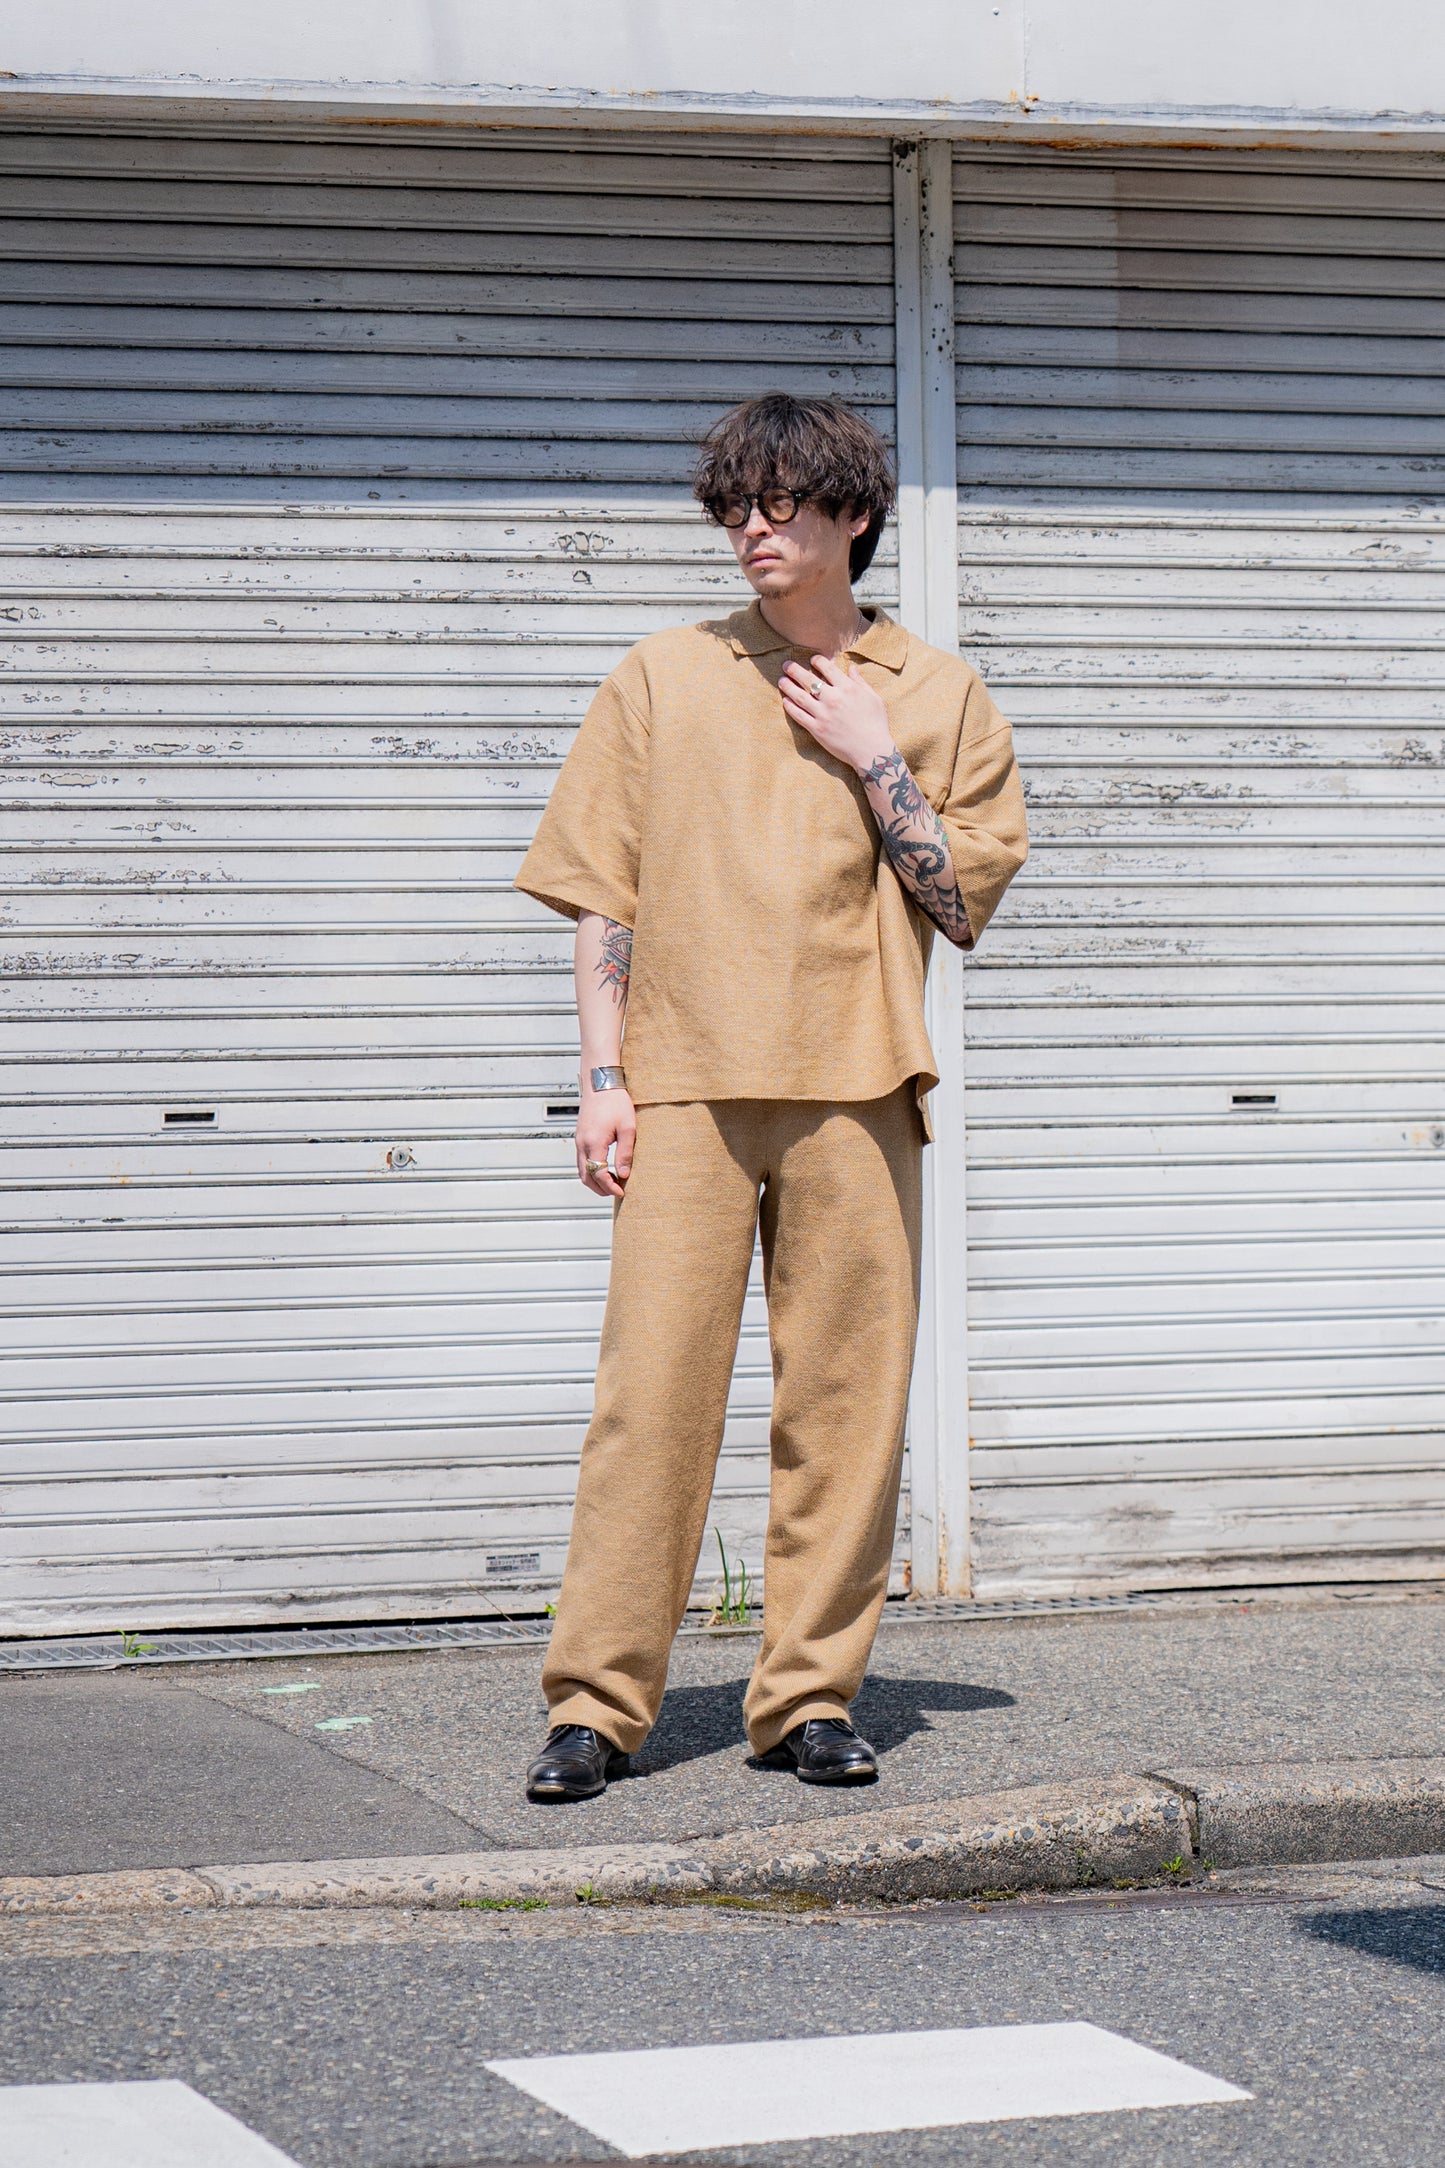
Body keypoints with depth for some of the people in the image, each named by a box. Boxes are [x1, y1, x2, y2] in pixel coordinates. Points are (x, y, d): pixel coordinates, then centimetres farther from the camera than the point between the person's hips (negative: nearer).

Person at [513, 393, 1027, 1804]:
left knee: (844, 1394, 0)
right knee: (652, 1384, -5)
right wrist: (605, 1075, 1)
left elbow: (964, 898, 6)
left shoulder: (939, 696, 11)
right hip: (686, 1087, 0)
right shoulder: (660, 681, 12)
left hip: (855, 1090, 1)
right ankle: (597, 1700, -2)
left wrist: (872, 761, -3)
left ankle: (810, 1693, 9)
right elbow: (601, 891, 9)